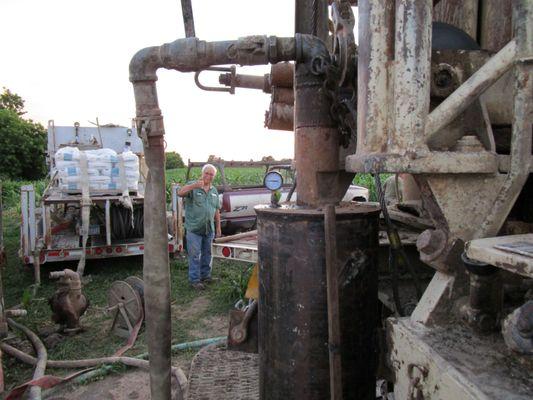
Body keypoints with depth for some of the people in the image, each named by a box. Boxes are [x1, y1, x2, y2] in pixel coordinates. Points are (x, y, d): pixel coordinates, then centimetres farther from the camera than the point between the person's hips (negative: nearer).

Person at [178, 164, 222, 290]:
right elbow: (180, 193, -27)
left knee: (207, 253, 15)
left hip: (209, 229, 5)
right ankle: (194, 280, 8)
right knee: (195, 255, -1)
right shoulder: (192, 186, -6)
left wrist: (218, 227, 15)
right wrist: (194, 185, -42)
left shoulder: (214, 191, 11)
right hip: (194, 228, -5)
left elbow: (216, 210, 16)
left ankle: (205, 275, 29)